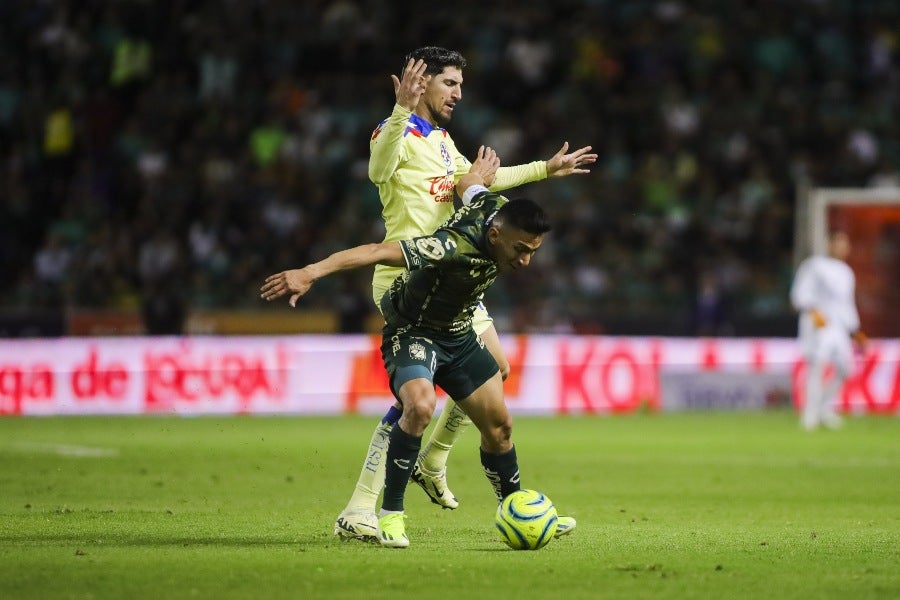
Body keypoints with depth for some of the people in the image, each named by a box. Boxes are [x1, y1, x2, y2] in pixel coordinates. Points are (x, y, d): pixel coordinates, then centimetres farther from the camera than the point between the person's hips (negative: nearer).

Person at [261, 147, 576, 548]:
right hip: (412, 332, -8)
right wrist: (311, 272, -54)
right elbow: (380, 252, -45)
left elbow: (467, 185, 9)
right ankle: (390, 515, -24)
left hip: (459, 334, 8)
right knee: (420, 406, -34)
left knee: (498, 424, 12)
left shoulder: (499, 210, -14)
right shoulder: (455, 247, -38)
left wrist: (480, 174, 34)